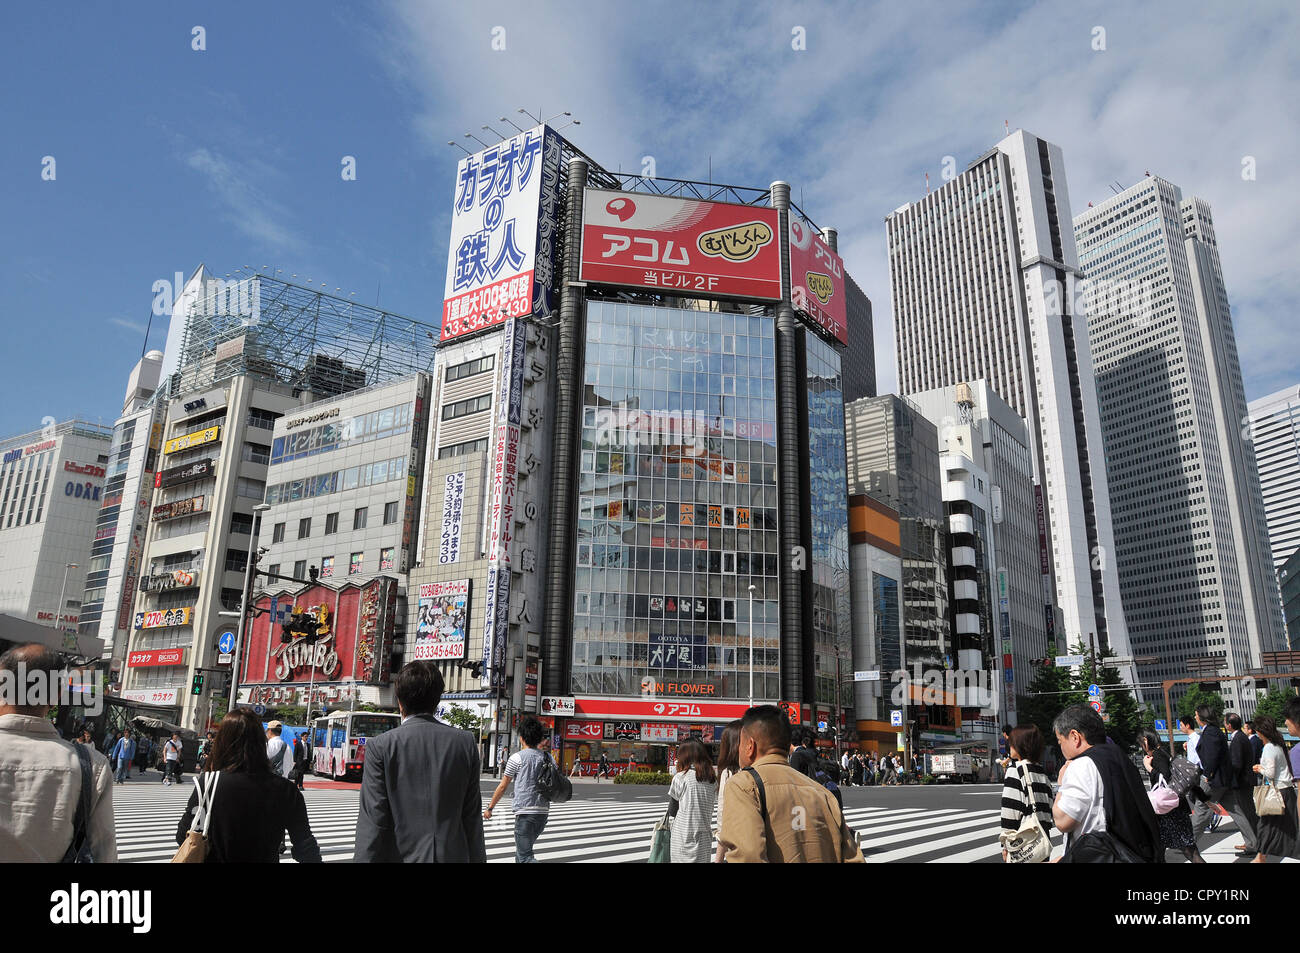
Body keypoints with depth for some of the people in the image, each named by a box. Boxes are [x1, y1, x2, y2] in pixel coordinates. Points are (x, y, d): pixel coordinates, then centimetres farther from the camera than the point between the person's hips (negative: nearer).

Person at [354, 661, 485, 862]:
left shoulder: (380, 747, -7)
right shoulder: (466, 742, 0)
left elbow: (372, 822, -9)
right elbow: (472, 817, 4)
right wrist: (477, 858, 12)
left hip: (403, 855, -2)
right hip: (454, 855, 2)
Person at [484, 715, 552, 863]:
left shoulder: (517, 758, -4)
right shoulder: (547, 758, 11)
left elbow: (503, 787, 1)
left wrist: (489, 808, 11)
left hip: (525, 812, -6)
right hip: (544, 812, 6)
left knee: (526, 857, -7)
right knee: (522, 850, 23)